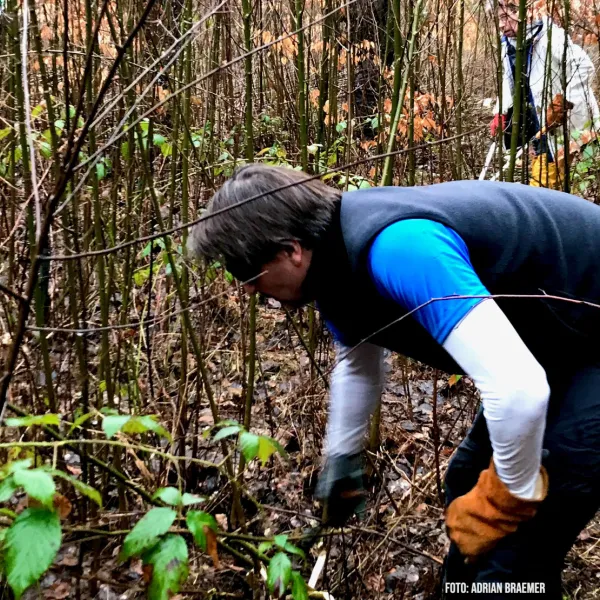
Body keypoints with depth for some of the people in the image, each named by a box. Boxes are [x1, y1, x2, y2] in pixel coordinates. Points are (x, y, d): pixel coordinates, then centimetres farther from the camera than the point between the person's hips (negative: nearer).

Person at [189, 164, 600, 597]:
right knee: (467, 483, 19)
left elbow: (519, 389, -40)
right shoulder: (337, 256, -2)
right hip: (558, 345, 9)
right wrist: (340, 458, 30)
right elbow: (357, 366, 18)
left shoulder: (397, 249, -35)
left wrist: (503, 503, -23)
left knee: (517, 551, -9)